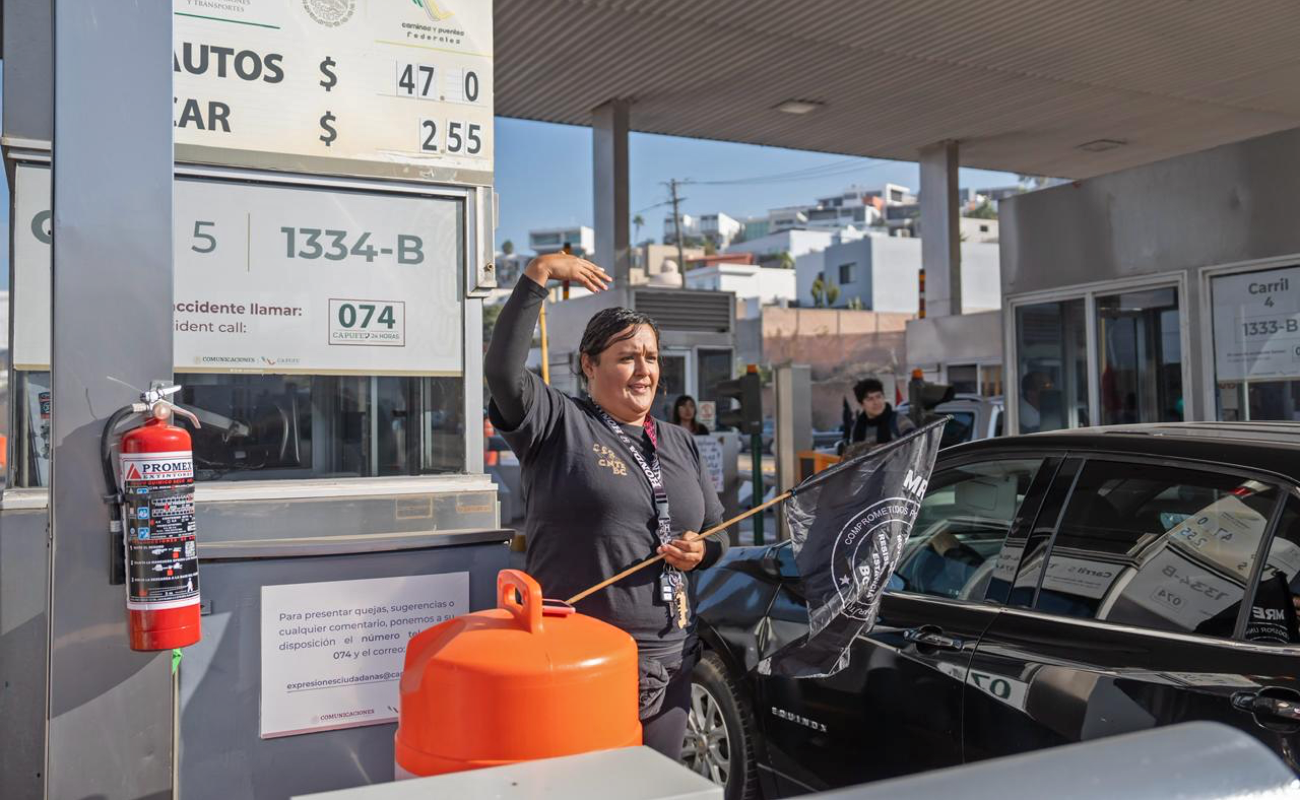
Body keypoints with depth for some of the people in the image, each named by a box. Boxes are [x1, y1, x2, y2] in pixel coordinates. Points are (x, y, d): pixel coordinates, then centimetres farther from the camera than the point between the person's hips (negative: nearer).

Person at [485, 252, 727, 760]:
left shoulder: (681, 443, 15)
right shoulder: (560, 425, -2)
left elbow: (717, 532, 22)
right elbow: (503, 369, -20)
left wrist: (700, 551, -1)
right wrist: (538, 274, -22)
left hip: (670, 663, 6)